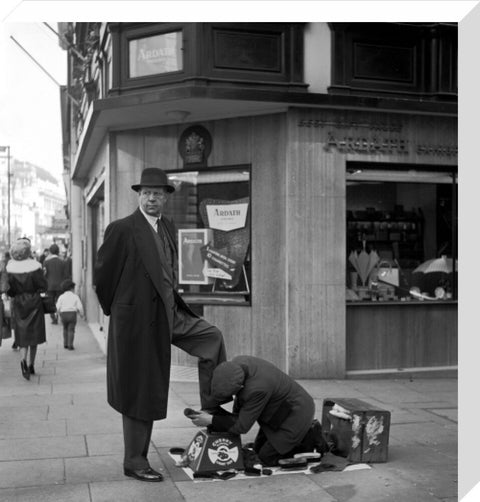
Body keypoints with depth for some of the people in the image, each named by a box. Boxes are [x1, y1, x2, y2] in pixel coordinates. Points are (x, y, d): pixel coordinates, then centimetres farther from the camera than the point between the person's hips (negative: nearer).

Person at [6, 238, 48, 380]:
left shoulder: (10, 267, -7)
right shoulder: (34, 266, -15)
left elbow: (8, 289, -3)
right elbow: (43, 286, -12)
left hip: (18, 304, 2)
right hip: (34, 303, -2)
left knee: (23, 335, 9)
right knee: (34, 335, 12)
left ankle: (24, 360, -15)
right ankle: (31, 365, 17)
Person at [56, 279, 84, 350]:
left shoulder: (61, 296, 5)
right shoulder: (75, 296, 3)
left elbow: (58, 307, -3)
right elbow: (80, 307, -5)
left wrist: (59, 314, 14)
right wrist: (81, 314, 12)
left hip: (64, 314, 2)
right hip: (72, 314, -2)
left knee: (65, 329, 22)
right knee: (71, 330, 5)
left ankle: (65, 344, 21)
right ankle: (70, 345, -3)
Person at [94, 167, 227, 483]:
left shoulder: (168, 228, 8)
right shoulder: (122, 229, -14)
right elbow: (103, 274, -6)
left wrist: (172, 305, 16)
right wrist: (115, 310, 5)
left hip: (170, 314, 7)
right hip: (138, 319, -7)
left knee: (212, 336, 2)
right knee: (140, 391, 2)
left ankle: (212, 407, 12)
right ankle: (135, 461, 18)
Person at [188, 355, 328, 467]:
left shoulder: (257, 389, -39)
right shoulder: (236, 363, -15)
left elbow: (242, 426, -25)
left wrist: (211, 421, -22)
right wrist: (234, 417, -2)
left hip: (295, 413, -9)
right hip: (282, 407, 9)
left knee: (267, 457, -3)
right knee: (258, 449, 16)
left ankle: (311, 437, 5)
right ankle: (305, 429, 20)